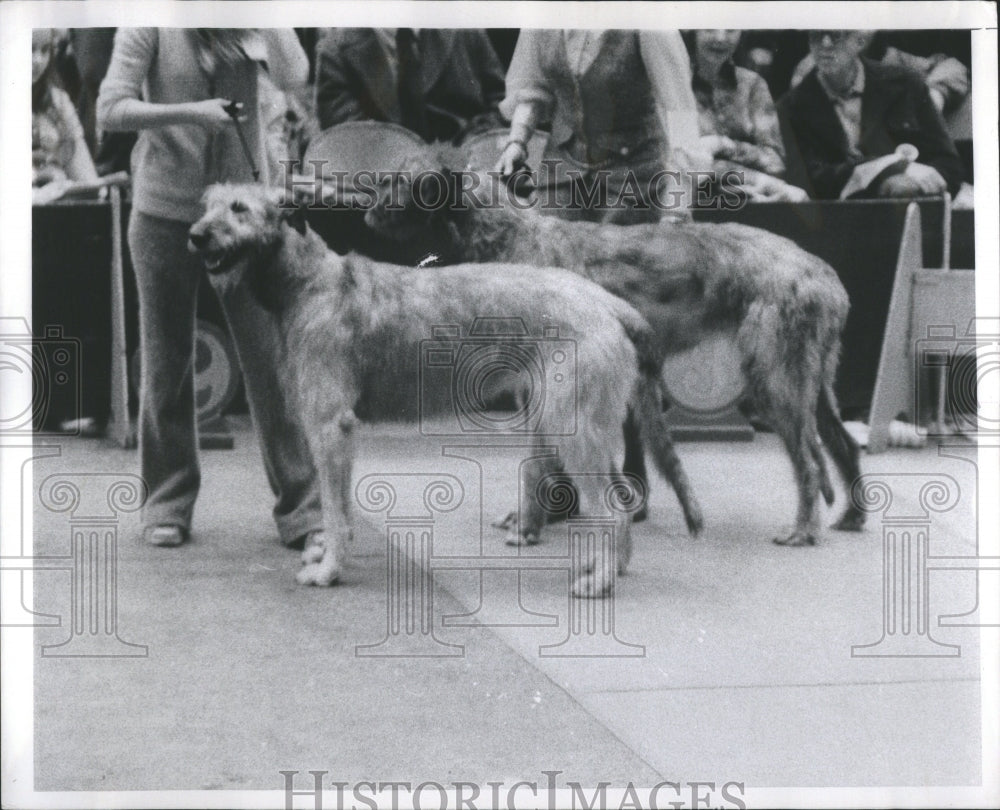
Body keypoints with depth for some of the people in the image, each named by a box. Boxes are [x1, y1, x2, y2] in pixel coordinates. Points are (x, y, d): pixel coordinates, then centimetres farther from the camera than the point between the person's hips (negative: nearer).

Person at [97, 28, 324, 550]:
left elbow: (293, 74, -13)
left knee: (271, 358, -4)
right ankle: (167, 504, 21)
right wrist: (191, 112, -22)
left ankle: (300, 507, 3)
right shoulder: (149, 25, -4)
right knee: (165, 363, 8)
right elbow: (111, 110, -12)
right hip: (164, 212, -1)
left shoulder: (251, 29, 2)